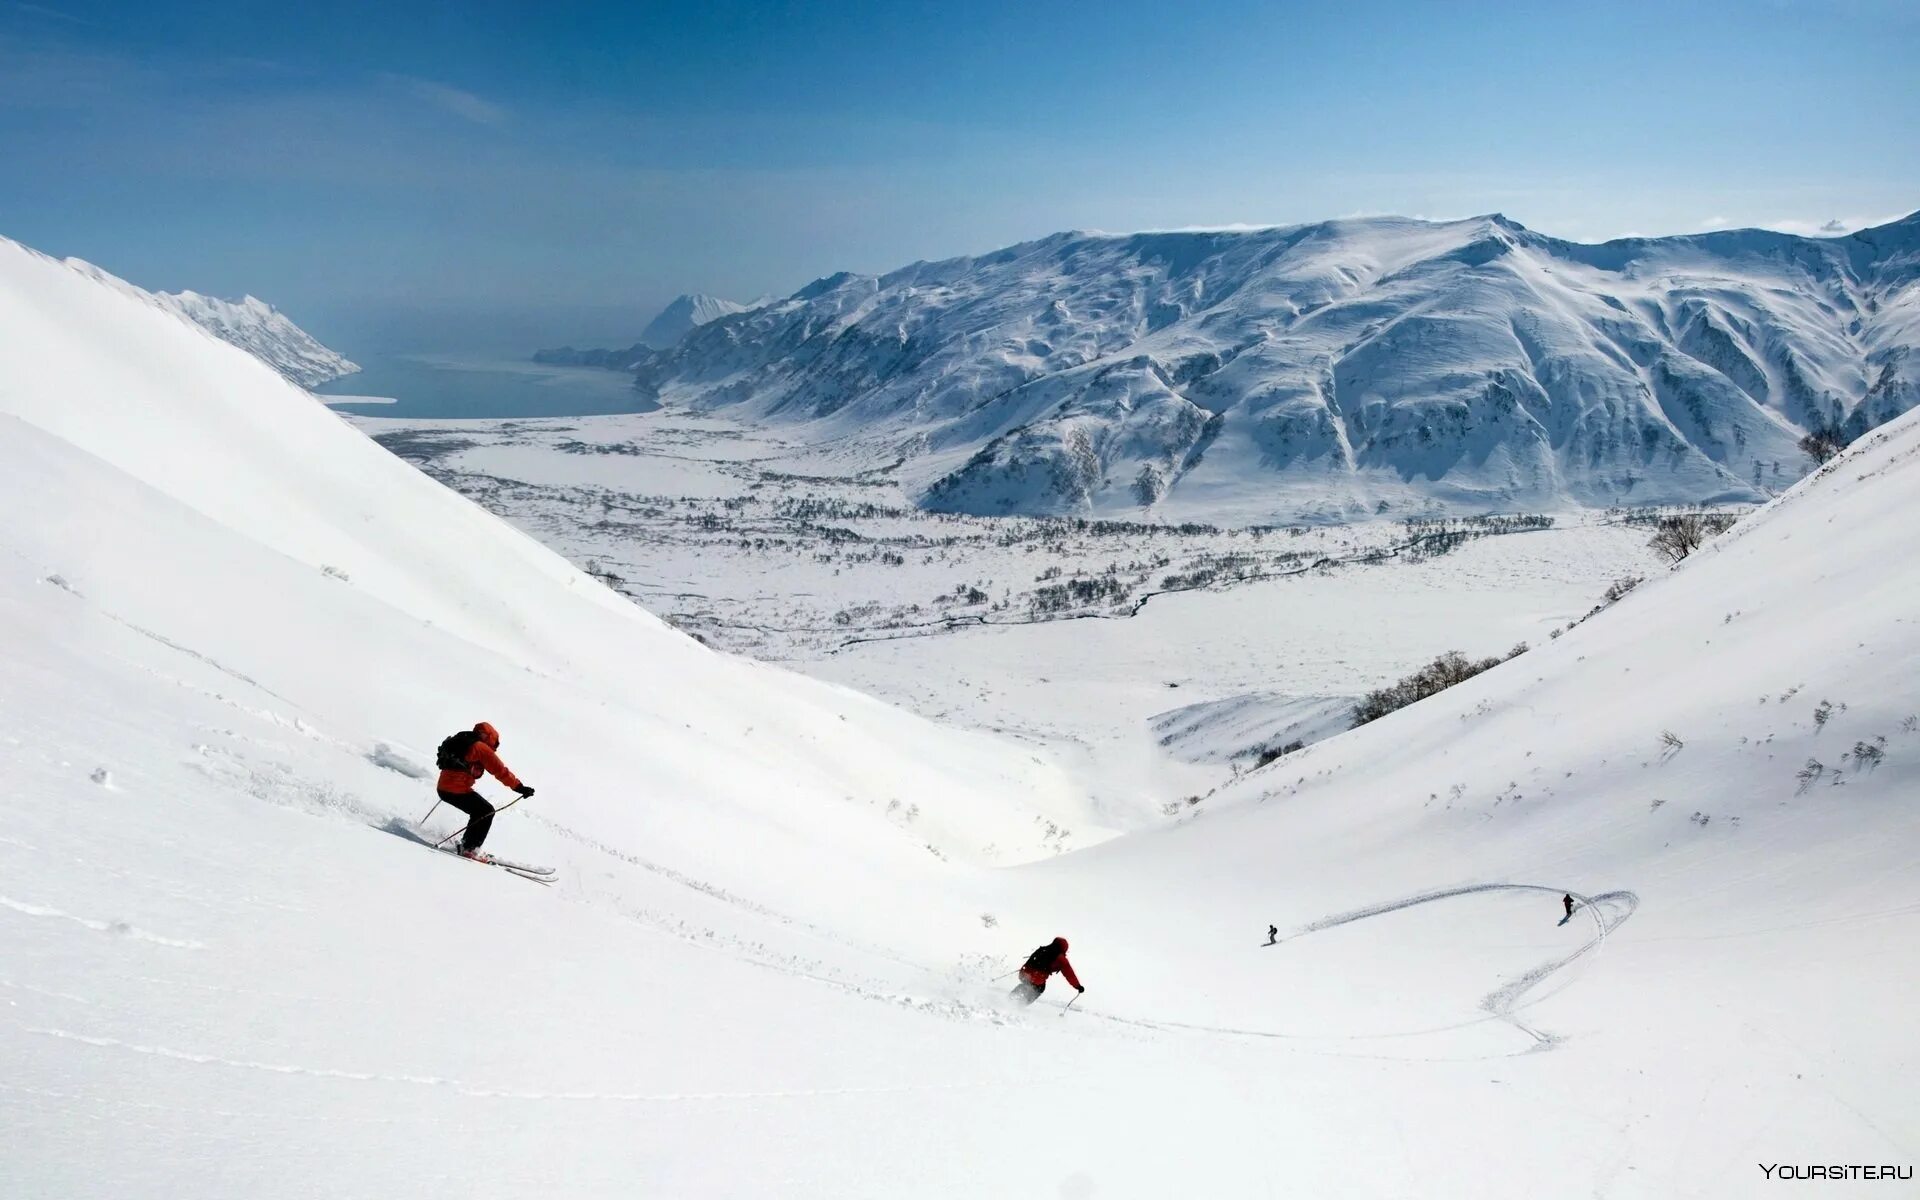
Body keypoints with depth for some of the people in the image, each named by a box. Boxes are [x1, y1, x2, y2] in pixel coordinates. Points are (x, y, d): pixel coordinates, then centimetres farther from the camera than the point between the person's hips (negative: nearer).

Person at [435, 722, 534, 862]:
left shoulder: (461, 742, 20)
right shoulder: (481, 747, -6)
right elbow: (500, 770, -11)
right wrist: (519, 787, -11)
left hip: (443, 787, 9)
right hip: (458, 790, -9)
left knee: (479, 811, 22)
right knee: (487, 811, 3)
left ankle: (466, 844, 24)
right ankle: (470, 849, 1)